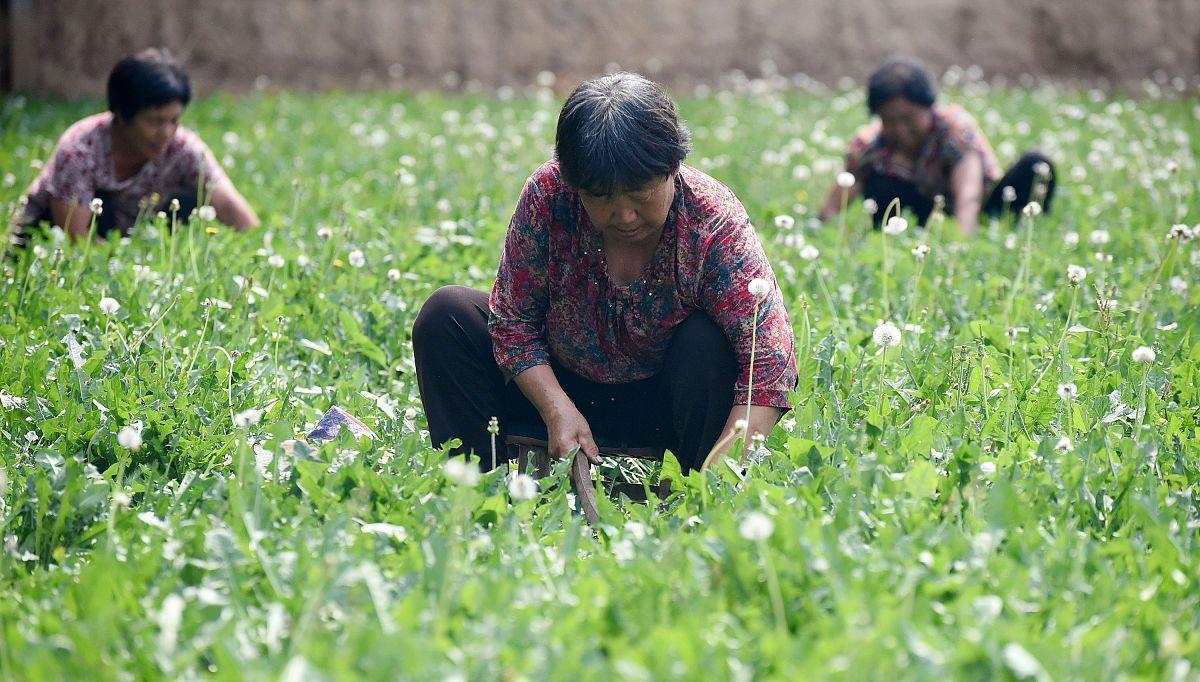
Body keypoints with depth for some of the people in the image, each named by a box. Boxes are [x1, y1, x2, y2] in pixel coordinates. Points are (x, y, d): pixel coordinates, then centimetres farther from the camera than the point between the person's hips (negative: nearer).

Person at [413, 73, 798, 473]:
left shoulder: (714, 221, -26)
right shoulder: (547, 195, -20)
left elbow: (769, 355, -32)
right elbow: (513, 319, -10)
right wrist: (557, 410, -24)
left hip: (664, 404, -2)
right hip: (559, 385, 3)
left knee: (707, 346, -33)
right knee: (446, 314, -13)